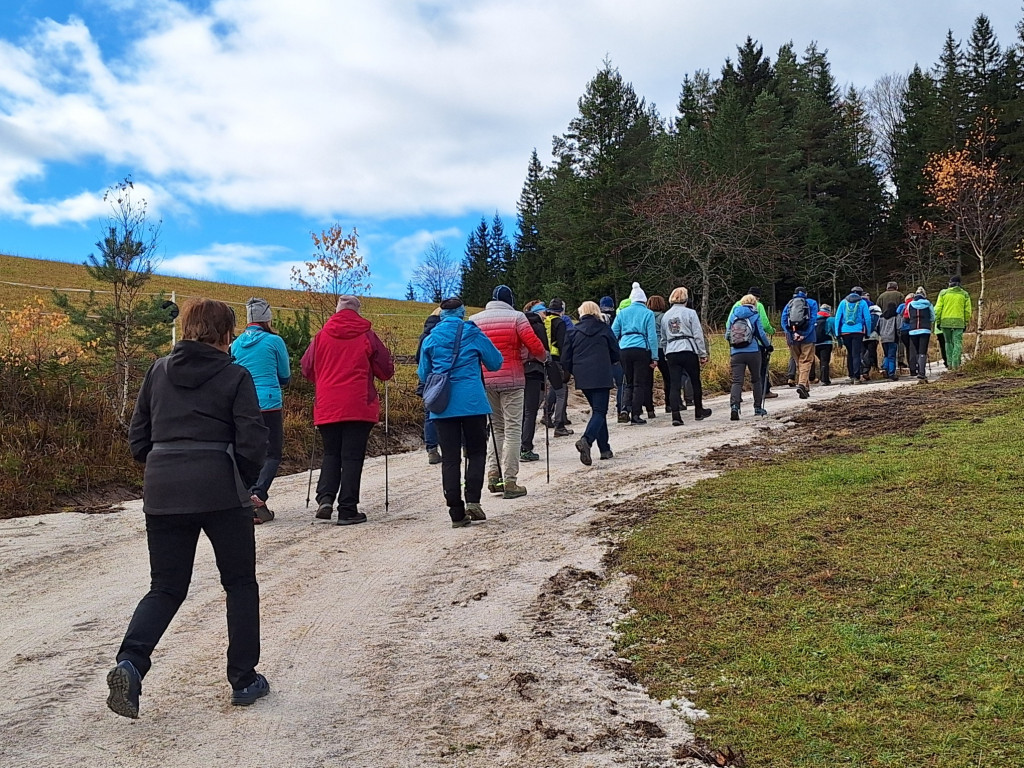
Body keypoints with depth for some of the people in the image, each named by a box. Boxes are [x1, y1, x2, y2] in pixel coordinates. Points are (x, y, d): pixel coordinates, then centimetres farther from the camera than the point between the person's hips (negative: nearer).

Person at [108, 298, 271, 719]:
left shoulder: (158, 372, 9)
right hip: (220, 491, -4)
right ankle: (244, 681, 17)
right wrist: (244, 483, 8)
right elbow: (252, 443, -9)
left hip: (162, 493, 4)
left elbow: (137, 438, 10)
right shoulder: (235, 376, -3)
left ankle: (130, 663, -9)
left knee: (166, 587, 15)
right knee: (240, 584, 13)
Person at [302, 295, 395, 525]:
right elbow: (386, 370, 3)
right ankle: (347, 510, 2)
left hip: (327, 407, 2)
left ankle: (325, 497, -1)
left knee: (331, 454, 16)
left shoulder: (321, 336, 5)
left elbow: (307, 369, 13)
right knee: (352, 456, 2)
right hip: (359, 406, -2)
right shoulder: (367, 336, -1)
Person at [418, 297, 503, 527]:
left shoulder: (431, 338, 8)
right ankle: (473, 500, -6)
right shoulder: (473, 334, 2)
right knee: (476, 451, 11)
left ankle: (457, 513, 2)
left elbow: (423, 374, 15)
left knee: (450, 458, 3)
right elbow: (496, 363, 8)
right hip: (472, 402, -2)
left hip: (442, 406, 2)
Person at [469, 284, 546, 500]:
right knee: (512, 430, 1)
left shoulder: (474, 320, 7)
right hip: (511, 379, -4)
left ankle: (493, 475, 9)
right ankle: (509, 482, 0)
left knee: (497, 427, 17)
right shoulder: (516, 317, -4)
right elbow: (534, 345, -8)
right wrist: (544, 356, 12)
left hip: (485, 381, 4)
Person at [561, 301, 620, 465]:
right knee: (600, 411, -5)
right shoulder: (604, 329, 3)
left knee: (598, 410, 16)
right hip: (601, 377, -3)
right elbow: (616, 354, 7)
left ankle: (605, 449, 17)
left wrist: (573, 372, 21)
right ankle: (586, 439, -31)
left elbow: (565, 359, 5)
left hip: (582, 377, 3)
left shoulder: (575, 332, 7)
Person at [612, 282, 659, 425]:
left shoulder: (622, 313, 12)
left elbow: (613, 333, 9)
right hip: (641, 349, -3)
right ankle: (635, 414, 1)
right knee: (639, 384, 4)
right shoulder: (648, 313, 3)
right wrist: (654, 357, 0)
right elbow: (652, 336, -1)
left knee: (628, 383, 14)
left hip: (624, 349, 3)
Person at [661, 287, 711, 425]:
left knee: (674, 384, 0)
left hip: (671, 353, 3)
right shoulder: (690, 313, -1)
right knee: (696, 382, 14)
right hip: (688, 351, -3)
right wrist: (703, 354, 1)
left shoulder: (666, 316, 13)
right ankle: (699, 411, 27)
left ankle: (676, 416, -12)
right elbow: (698, 335, -4)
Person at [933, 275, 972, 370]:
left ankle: (949, 364, 10)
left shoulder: (943, 293, 3)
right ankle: (955, 364, -7)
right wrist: (966, 322, 13)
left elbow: (938, 308, 0)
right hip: (959, 322, 0)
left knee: (948, 343, 12)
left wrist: (937, 321, 6)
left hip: (945, 322, 1)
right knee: (957, 343, 2)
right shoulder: (965, 294, 5)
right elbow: (967, 310, 5)